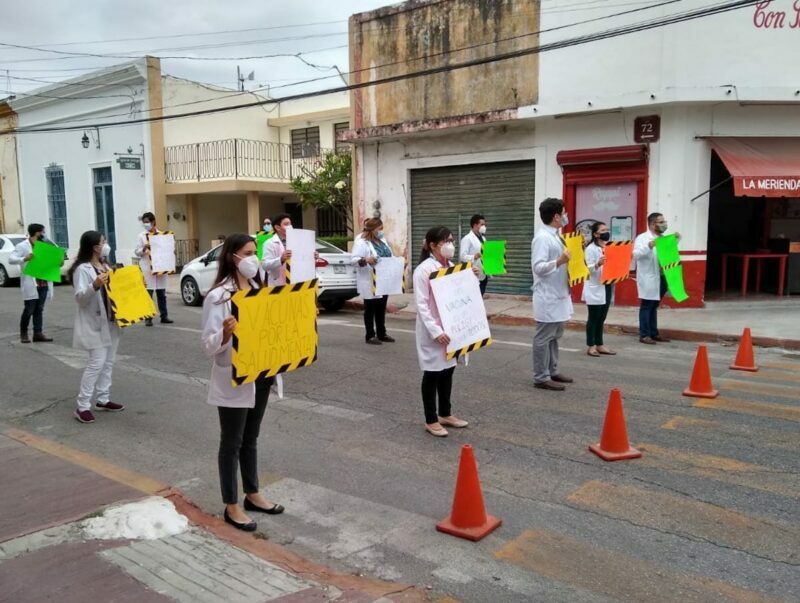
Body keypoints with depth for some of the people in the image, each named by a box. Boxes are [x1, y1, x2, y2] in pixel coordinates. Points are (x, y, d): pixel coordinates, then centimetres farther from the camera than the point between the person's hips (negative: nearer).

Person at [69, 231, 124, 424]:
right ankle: (82, 406, -4)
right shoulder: (82, 269, -14)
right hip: (94, 324, -9)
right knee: (96, 364, -10)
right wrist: (95, 285, -38)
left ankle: (103, 400, 21)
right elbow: (80, 297, -22)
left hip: (110, 321, 9)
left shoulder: (106, 267, 13)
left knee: (109, 362, 12)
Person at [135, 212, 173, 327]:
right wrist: (144, 248, -17)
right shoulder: (141, 236, 3)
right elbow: (137, 252, 2)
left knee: (162, 293, 7)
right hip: (147, 269, -2)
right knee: (148, 294, -3)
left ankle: (164, 316, 14)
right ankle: (148, 318, 1)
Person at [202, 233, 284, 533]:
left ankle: (253, 494, 34)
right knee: (232, 442, 6)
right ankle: (231, 506, 19)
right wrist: (226, 332, -38)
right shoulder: (218, 296, -16)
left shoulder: (258, 289, 7)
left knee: (251, 438, 19)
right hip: (233, 379, -7)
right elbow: (208, 346, -17)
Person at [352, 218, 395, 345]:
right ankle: (370, 336, 10)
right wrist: (365, 260, -37)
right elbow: (354, 260, -19)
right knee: (370, 309, 2)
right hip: (370, 283, -7)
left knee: (381, 309, 14)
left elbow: (388, 256, 21)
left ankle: (382, 334, 24)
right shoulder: (362, 242, -12)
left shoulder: (382, 241, 13)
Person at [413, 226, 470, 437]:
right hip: (433, 331, -7)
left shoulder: (452, 267, 8)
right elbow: (421, 305, -19)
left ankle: (445, 414, 31)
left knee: (448, 370, 15)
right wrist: (435, 331, -24)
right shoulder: (424, 270, -15)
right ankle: (431, 420, 16)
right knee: (432, 373, 3)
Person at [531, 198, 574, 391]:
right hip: (548, 297, -10)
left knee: (554, 337, 17)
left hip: (558, 295, 10)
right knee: (544, 338, -2)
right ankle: (541, 377, 5)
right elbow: (538, 267, -23)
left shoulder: (555, 236, 13)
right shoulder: (542, 237, -17)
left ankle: (552, 371, 27)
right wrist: (559, 261, -33)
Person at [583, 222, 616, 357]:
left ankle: (600, 345, 18)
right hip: (595, 288, -7)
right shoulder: (591, 248, -10)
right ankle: (591, 346, 6)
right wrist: (598, 264, -34)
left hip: (607, 287, 7)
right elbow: (589, 269, -15)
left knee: (601, 318, 12)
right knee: (593, 318, -1)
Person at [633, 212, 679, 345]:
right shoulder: (642, 238, -7)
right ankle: (644, 335, 2)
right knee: (646, 306, -2)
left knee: (654, 306, 14)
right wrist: (648, 247, -33)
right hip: (648, 278, -7)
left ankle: (654, 333, 21)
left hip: (660, 277, 7)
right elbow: (636, 254, -19)